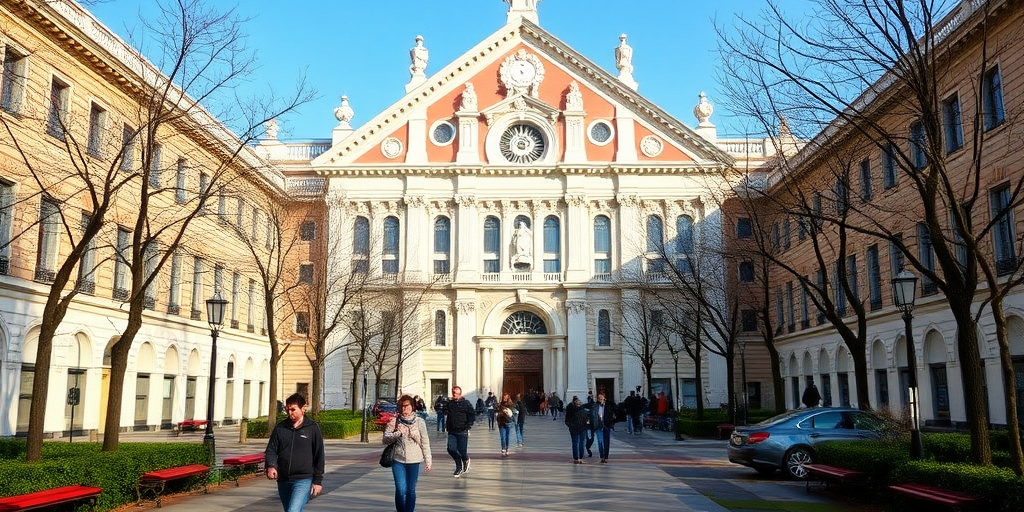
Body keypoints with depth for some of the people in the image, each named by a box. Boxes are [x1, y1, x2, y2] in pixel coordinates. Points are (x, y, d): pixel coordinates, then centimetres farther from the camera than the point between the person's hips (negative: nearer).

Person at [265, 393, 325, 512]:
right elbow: (271, 450, 6)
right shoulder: (280, 428, 7)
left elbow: (319, 455, 2)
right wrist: (270, 466, -16)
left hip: (303, 480, -5)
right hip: (283, 480, 5)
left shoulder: (312, 428, -1)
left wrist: (318, 480, 0)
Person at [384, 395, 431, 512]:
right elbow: (385, 439, -1)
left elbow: (425, 442, 2)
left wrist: (428, 460, -1)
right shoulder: (394, 421, 1)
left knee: (411, 491, 6)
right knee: (401, 490, -4)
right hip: (398, 460, 0)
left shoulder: (419, 422, 0)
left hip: (414, 461, 0)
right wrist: (397, 434, -17)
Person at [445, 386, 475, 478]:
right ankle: (459, 466, 16)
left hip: (462, 431, -4)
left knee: (462, 450, -3)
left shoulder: (466, 403, -4)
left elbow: (472, 416, -4)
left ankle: (466, 460, 32)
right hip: (452, 431, 4)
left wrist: (468, 425, -12)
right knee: (451, 449, -4)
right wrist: (447, 424, 17)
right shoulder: (449, 403, 11)